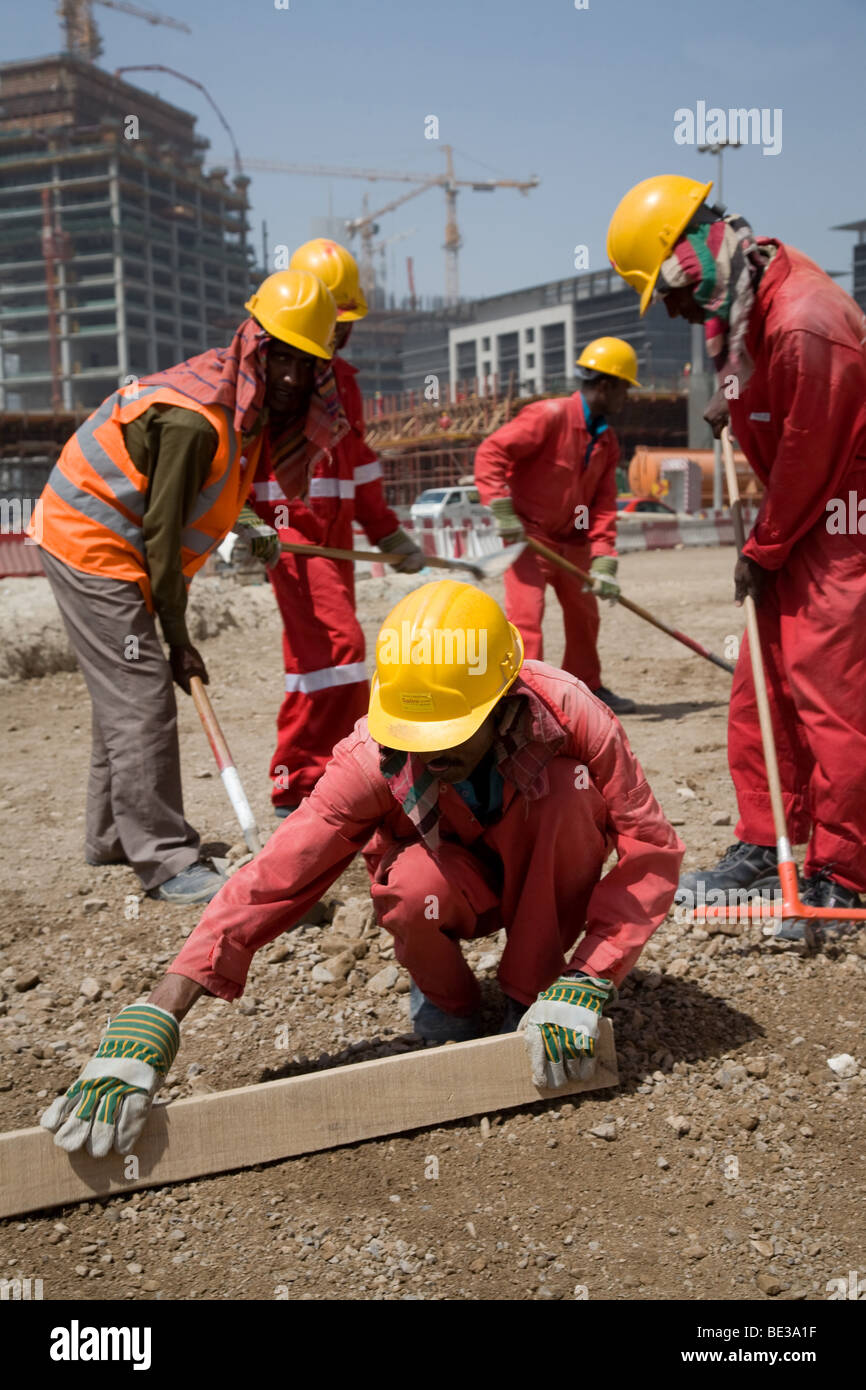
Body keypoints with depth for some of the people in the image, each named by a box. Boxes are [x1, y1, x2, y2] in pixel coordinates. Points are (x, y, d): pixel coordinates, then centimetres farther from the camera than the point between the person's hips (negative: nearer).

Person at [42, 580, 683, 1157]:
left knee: (570, 783, -32)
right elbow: (269, 882, -35)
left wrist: (582, 987, -36)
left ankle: (531, 997, -11)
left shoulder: (566, 712, -31)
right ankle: (448, 1004, -1)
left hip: (544, 885, 1)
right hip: (459, 890, -1)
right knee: (413, 889, -37)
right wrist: (148, 1028, -44)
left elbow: (652, 848, -27)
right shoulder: (372, 759, -31)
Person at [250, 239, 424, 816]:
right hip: (288, 523, -8)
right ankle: (303, 786, -12)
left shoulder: (342, 376, 20)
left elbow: (357, 457, 26)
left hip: (335, 525, 8)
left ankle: (302, 784, 15)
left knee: (318, 650, 8)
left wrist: (387, 531, 22)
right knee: (337, 641, -18)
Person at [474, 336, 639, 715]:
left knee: (584, 615, 17)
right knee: (526, 615, -14)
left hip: (573, 541, 8)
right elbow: (491, 451, -23)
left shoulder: (607, 441, 5)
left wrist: (603, 562, -10)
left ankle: (588, 688, 34)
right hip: (529, 536, -8)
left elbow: (603, 505, 1)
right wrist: (502, 510, -29)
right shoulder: (549, 416, -18)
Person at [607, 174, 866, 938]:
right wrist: (732, 404, 12)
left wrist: (762, 551, -9)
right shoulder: (740, 304, 6)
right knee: (759, 691, 10)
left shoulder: (804, 322, -25)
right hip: (794, 527, 9)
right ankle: (762, 847, 20)